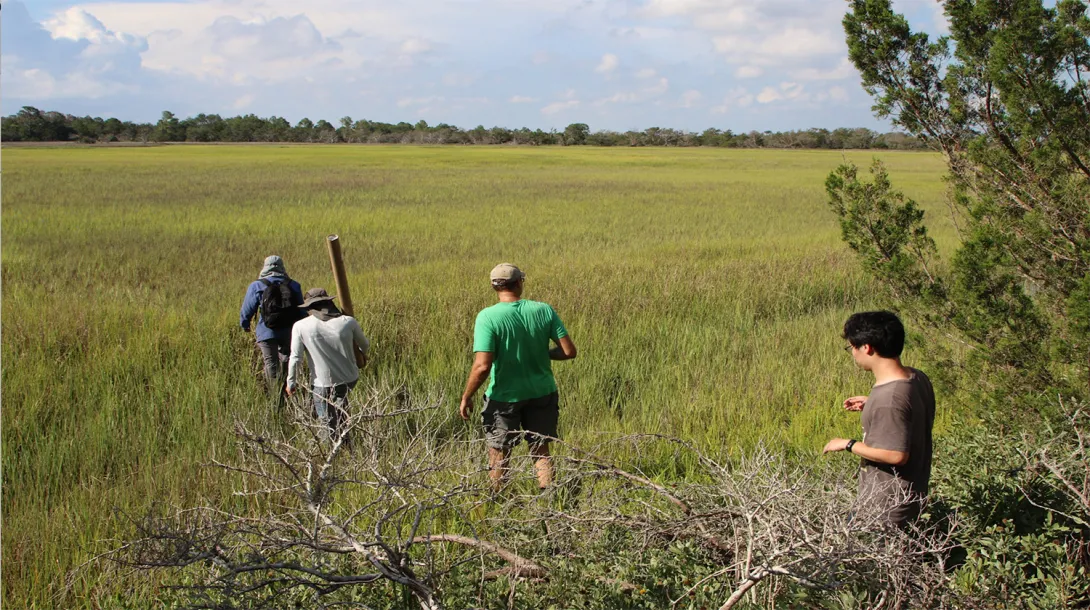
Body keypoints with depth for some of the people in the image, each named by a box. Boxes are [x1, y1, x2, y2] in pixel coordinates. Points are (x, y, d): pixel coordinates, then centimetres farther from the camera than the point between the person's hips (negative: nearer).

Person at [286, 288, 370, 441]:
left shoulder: (300, 327, -13)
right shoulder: (348, 322, -8)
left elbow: (295, 358, -10)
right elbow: (365, 345, 9)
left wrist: (290, 383, 5)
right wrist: (363, 354, 33)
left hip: (323, 384, -3)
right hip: (350, 380, 3)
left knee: (328, 425, 11)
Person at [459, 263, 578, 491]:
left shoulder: (488, 316, -19)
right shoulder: (544, 310, -9)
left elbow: (482, 367, -24)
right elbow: (569, 351, -8)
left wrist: (466, 397, -10)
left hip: (505, 396, -3)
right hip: (542, 393, 3)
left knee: (499, 455, 15)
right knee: (541, 451, 18)